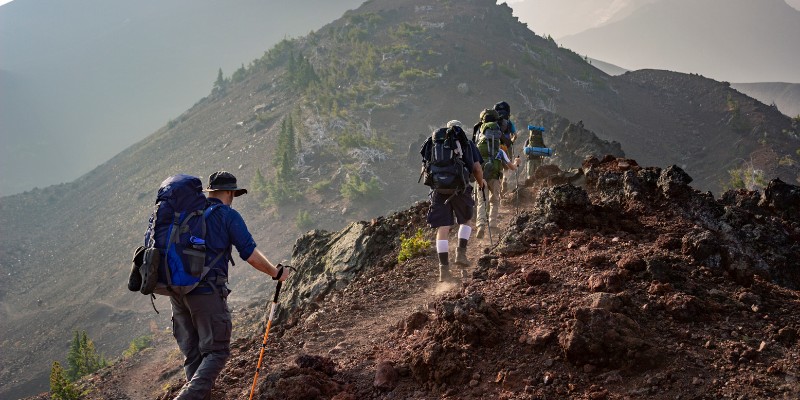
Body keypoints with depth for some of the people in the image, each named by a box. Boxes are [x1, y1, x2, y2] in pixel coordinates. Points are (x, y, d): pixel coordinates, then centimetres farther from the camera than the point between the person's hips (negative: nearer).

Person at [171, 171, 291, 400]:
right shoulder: (229, 215, -2)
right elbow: (251, 255, -7)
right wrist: (277, 273, 8)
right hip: (207, 292, -6)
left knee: (192, 354, 13)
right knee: (217, 351, 0)